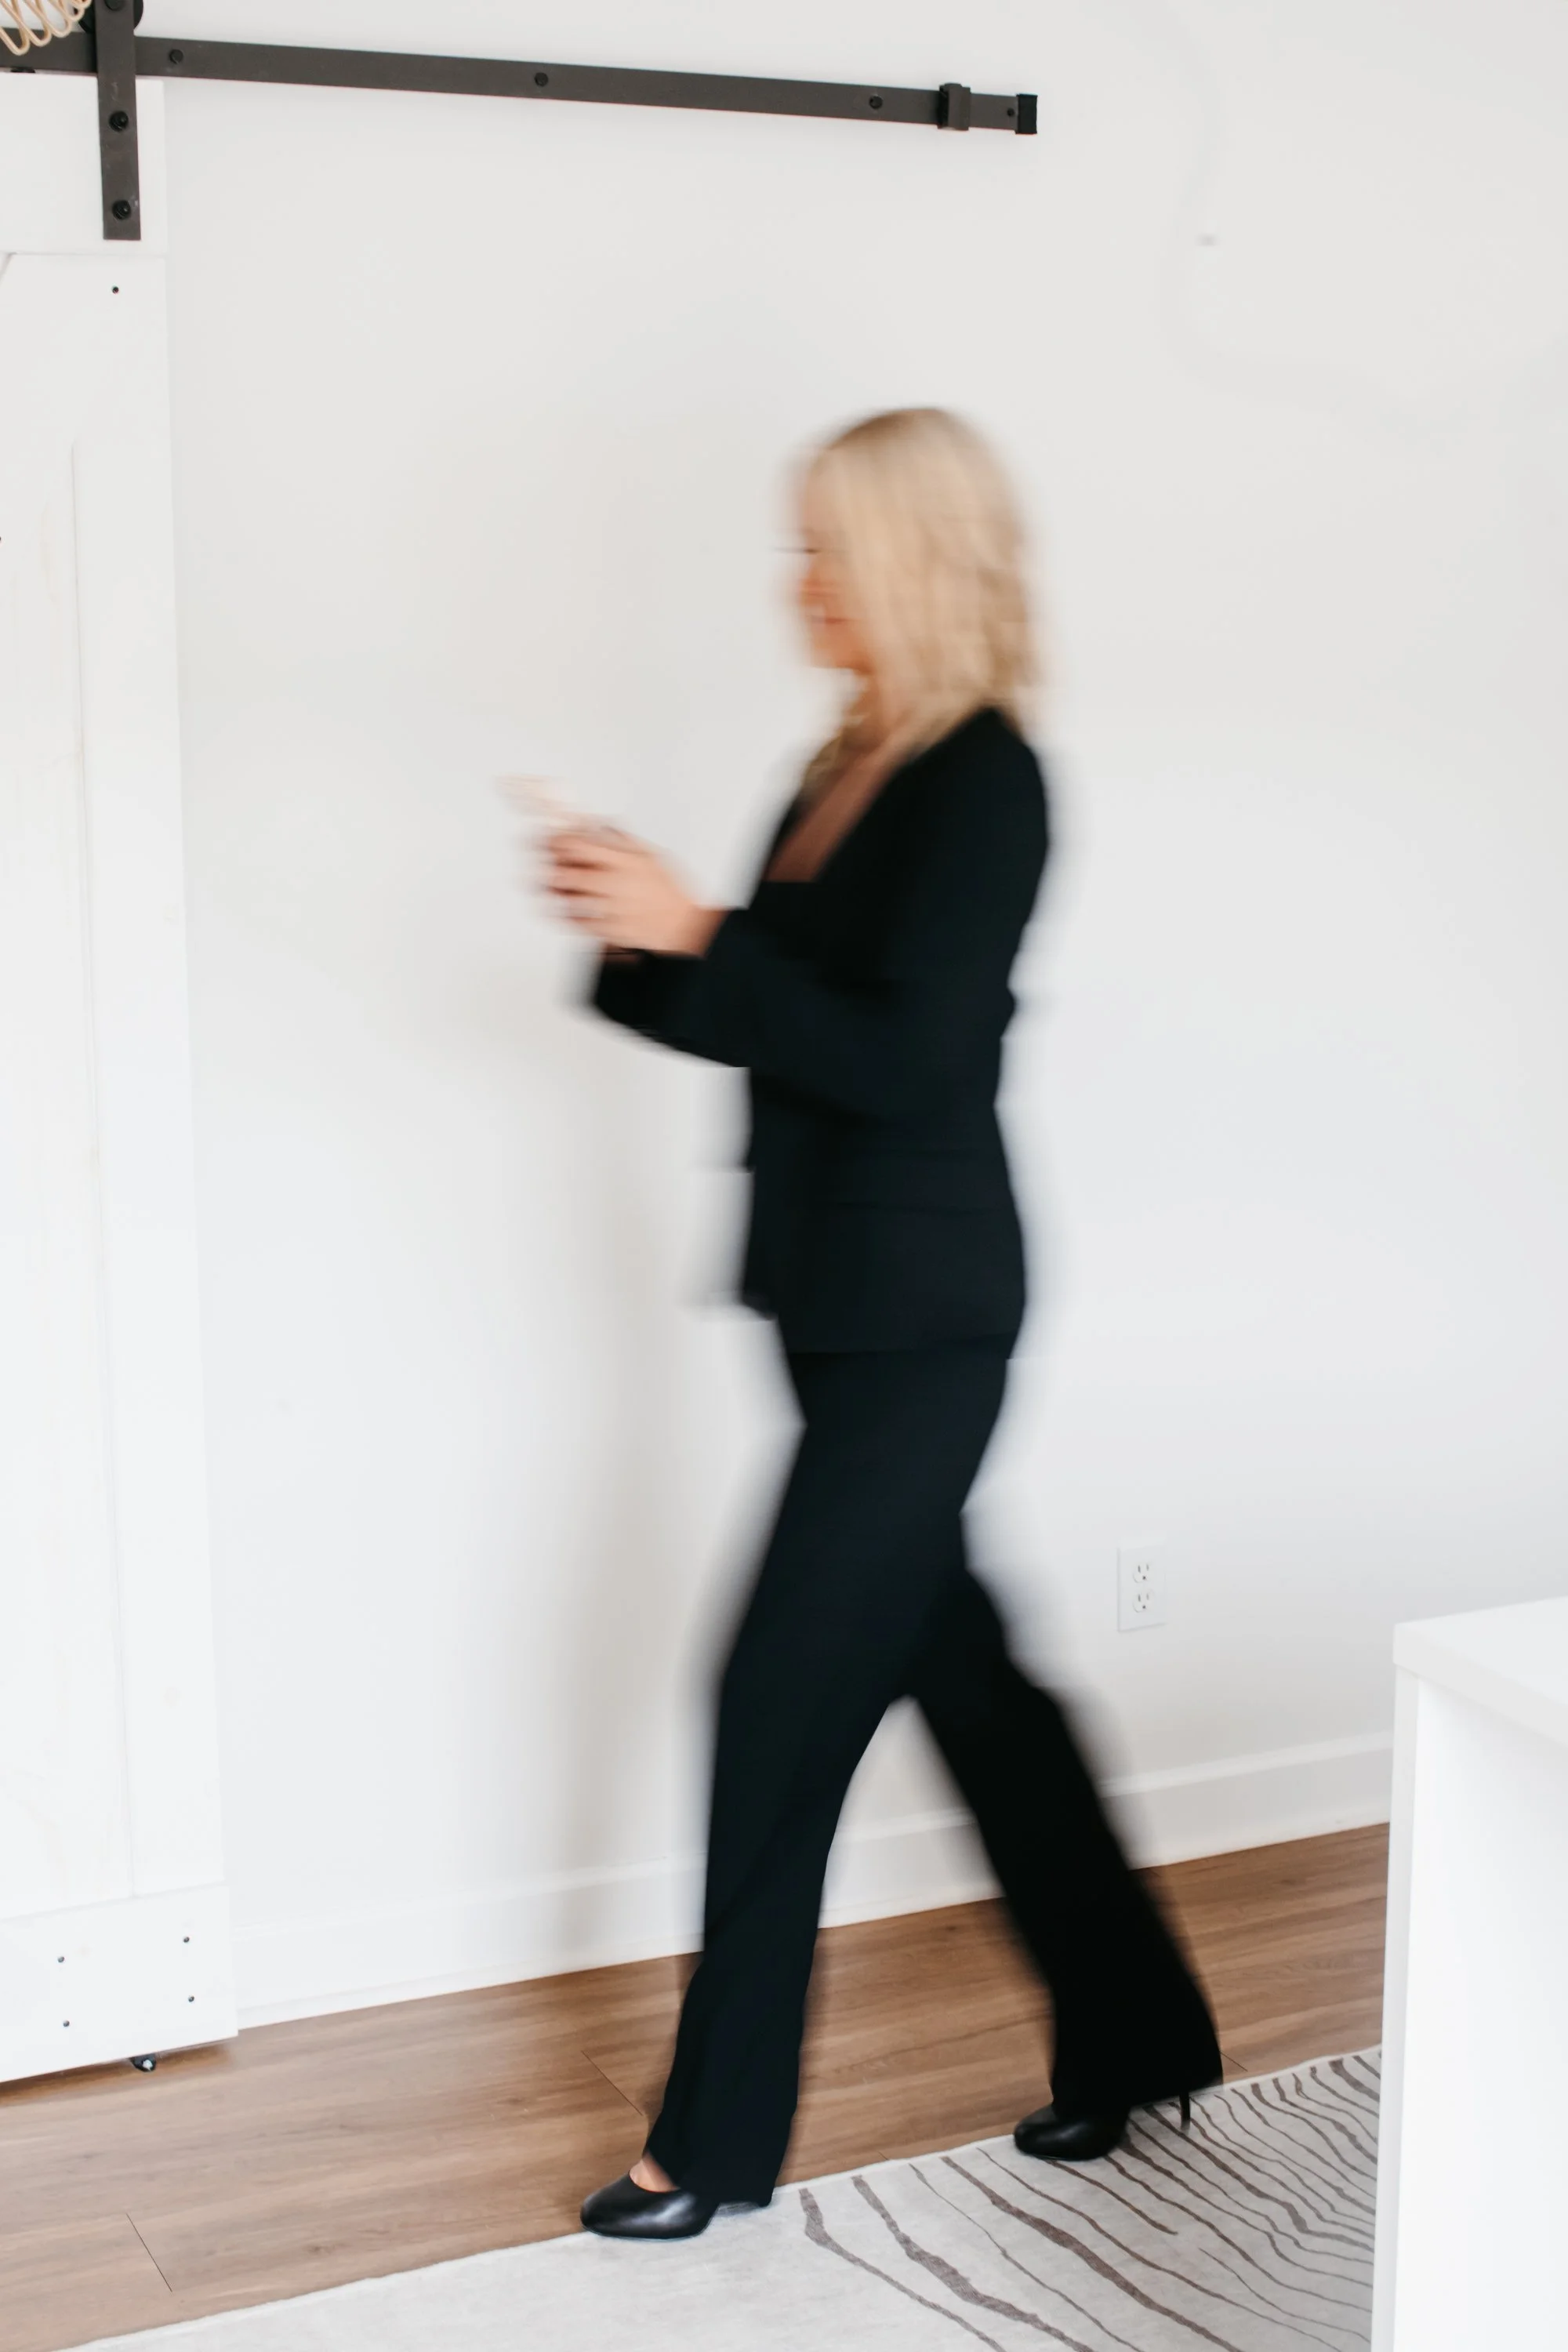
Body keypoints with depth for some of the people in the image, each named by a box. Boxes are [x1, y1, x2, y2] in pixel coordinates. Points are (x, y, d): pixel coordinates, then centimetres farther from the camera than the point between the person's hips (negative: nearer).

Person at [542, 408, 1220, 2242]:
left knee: (786, 1696, -3)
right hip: (842, 1299, 9)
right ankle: (1129, 2036, 33)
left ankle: (719, 2139, 12)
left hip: (920, 1315, -9)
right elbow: (770, 1017, 15)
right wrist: (632, 938, 0)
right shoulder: (855, 765, 11)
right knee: (957, 1667, 16)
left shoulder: (984, 782, -15)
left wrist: (693, 935, -21)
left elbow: (902, 1053, -22)